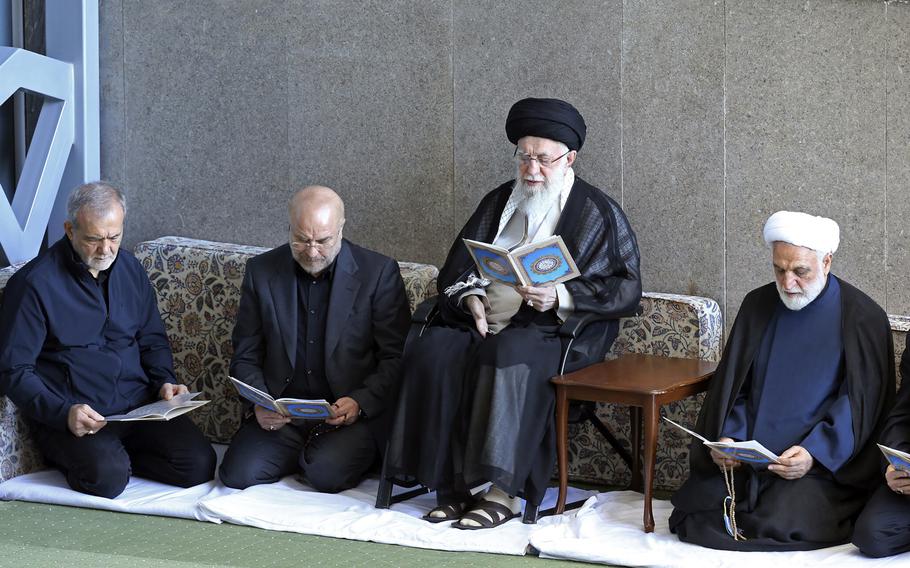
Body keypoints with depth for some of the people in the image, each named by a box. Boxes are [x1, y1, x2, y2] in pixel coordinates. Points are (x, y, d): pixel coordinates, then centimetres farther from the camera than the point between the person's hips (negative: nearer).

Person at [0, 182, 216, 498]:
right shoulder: (35, 283, -8)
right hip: (69, 417, -5)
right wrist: (64, 413, -23)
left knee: (199, 463, -17)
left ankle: (114, 456, 3)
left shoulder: (130, 270, 12)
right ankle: (77, 458, -1)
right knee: (107, 476, -33)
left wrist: (164, 382, 2)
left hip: (139, 407, 6)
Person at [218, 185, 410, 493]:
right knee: (238, 473, -20)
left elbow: (396, 358, -3)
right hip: (280, 415, 3)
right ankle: (306, 454, 9)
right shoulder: (262, 271, 5)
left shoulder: (379, 272, -3)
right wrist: (261, 404, -10)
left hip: (350, 414, -3)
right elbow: (245, 357, 9)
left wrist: (360, 403, -19)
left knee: (325, 474, -30)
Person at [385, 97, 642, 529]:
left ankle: (505, 493, -35)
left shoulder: (599, 213, 3)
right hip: (486, 322, 5)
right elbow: (456, 270, 20)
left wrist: (560, 297, -17)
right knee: (433, 353, -26)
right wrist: (471, 297, -3)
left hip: (558, 330, -5)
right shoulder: (499, 202, 18)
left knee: (509, 356, -38)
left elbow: (626, 290, -4)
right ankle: (454, 486, -23)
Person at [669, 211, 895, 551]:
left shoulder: (863, 318, -5)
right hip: (743, 454, 4)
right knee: (696, 505, -14)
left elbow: (862, 404, -7)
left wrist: (815, 453, -20)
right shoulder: (758, 305, 9)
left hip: (821, 463, -4)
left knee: (781, 525, -25)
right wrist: (725, 437, -7)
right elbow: (731, 383, 11)